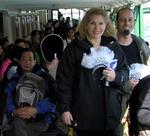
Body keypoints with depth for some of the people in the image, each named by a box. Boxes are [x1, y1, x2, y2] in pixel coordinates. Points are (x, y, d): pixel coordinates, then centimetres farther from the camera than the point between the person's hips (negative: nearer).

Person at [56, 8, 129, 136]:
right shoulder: (75, 48, -5)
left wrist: (116, 76, -12)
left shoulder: (113, 46, 7)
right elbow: (64, 79, -6)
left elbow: (125, 72, 11)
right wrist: (64, 108, -9)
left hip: (110, 111, 4)